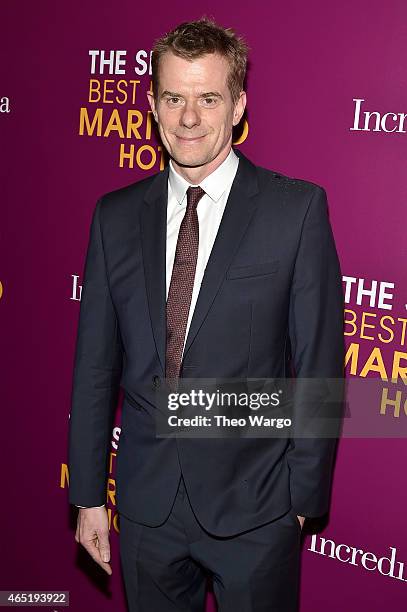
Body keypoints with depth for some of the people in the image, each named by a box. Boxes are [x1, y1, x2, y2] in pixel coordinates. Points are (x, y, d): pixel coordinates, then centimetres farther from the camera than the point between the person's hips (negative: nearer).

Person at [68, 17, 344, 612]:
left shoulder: (298, 208, -9)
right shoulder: (115, 215, 1)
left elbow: (319, 366, -7)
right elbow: (95, 366, 3)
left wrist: (305, 496, -5)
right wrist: (88, 495, 5)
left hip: (254, 506, -2)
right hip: (146, 503, 3)